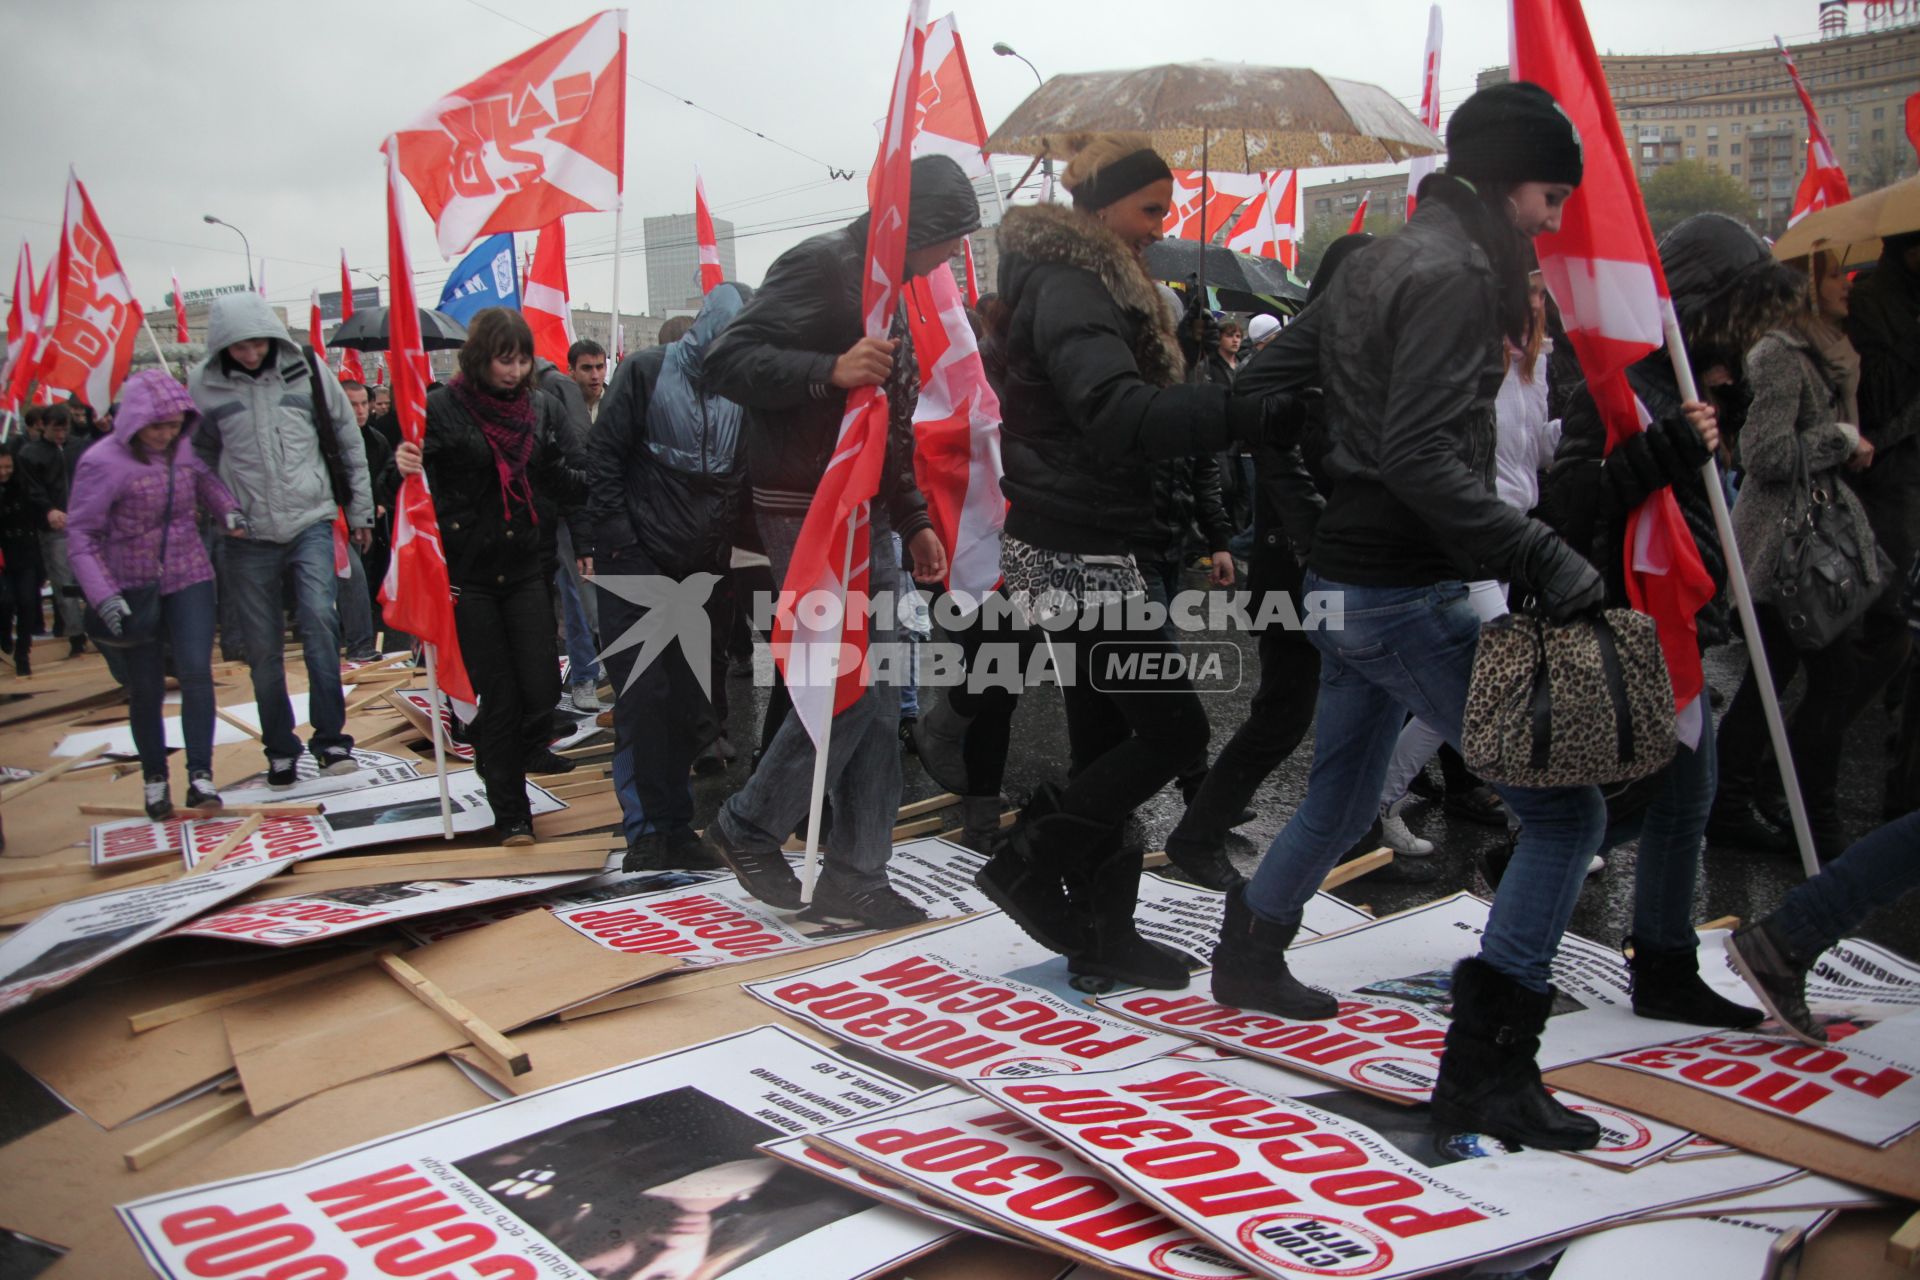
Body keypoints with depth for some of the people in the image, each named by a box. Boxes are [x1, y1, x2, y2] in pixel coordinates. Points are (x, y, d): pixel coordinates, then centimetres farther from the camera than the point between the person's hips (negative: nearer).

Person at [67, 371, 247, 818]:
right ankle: (155, 780, 24)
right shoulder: (102, 463, -15)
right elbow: (83, 535, -11)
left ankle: (201, 776, -6)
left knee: (196, 671, -12)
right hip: (133, 588, -2)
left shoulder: (185, 448, -4)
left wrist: (229, 512, -3)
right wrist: (104, 597, -20)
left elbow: (205, 478, 19)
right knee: (146, 688, 7)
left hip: (189, 579, 2)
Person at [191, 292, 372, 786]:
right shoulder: (204, 385, -2)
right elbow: (199, 457, 11)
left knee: (319, 620, -19)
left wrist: (359, 510, 10)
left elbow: (349, 440, 7)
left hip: (310, 522, -1)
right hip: (247, 536, 1)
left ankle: (330, 737, -9)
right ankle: (280, 749, 21)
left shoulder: (306, 369, -2)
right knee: (262, 648, 6)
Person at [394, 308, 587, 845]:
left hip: (527, 568, 3)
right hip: (468, 573, -3)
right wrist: (403, 467, -26)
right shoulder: (442, 409, -6)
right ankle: (510, 811, 16)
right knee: (496, 694, 3)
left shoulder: (542, 408, 6)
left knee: (542, 685, -6)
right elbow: (420, 484, -4)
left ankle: (528, 746, 28)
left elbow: (560, 483, 11)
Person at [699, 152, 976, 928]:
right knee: (849, 687, -11)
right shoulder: (823, 267, -9)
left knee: (878, 694, 6)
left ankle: (855, 874, 13)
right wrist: (831, 369, -31)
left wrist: (913, 521, 18)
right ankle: (748, 827, 8)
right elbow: (728, 364, -19)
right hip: (806, 510, -9)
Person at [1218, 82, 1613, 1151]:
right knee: (1565, 809, -6)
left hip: (1346, 583, 10)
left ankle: (1250, 955, 45)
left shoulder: (1379, 263, 15)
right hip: (1410, 595, -10)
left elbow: (1259, 388, 19)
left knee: (1340, 802, 27)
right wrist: (1543, 559, -27)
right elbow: (1422, 457, -26)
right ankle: (1486, 1070, -6)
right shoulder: (1454, 270, -14)